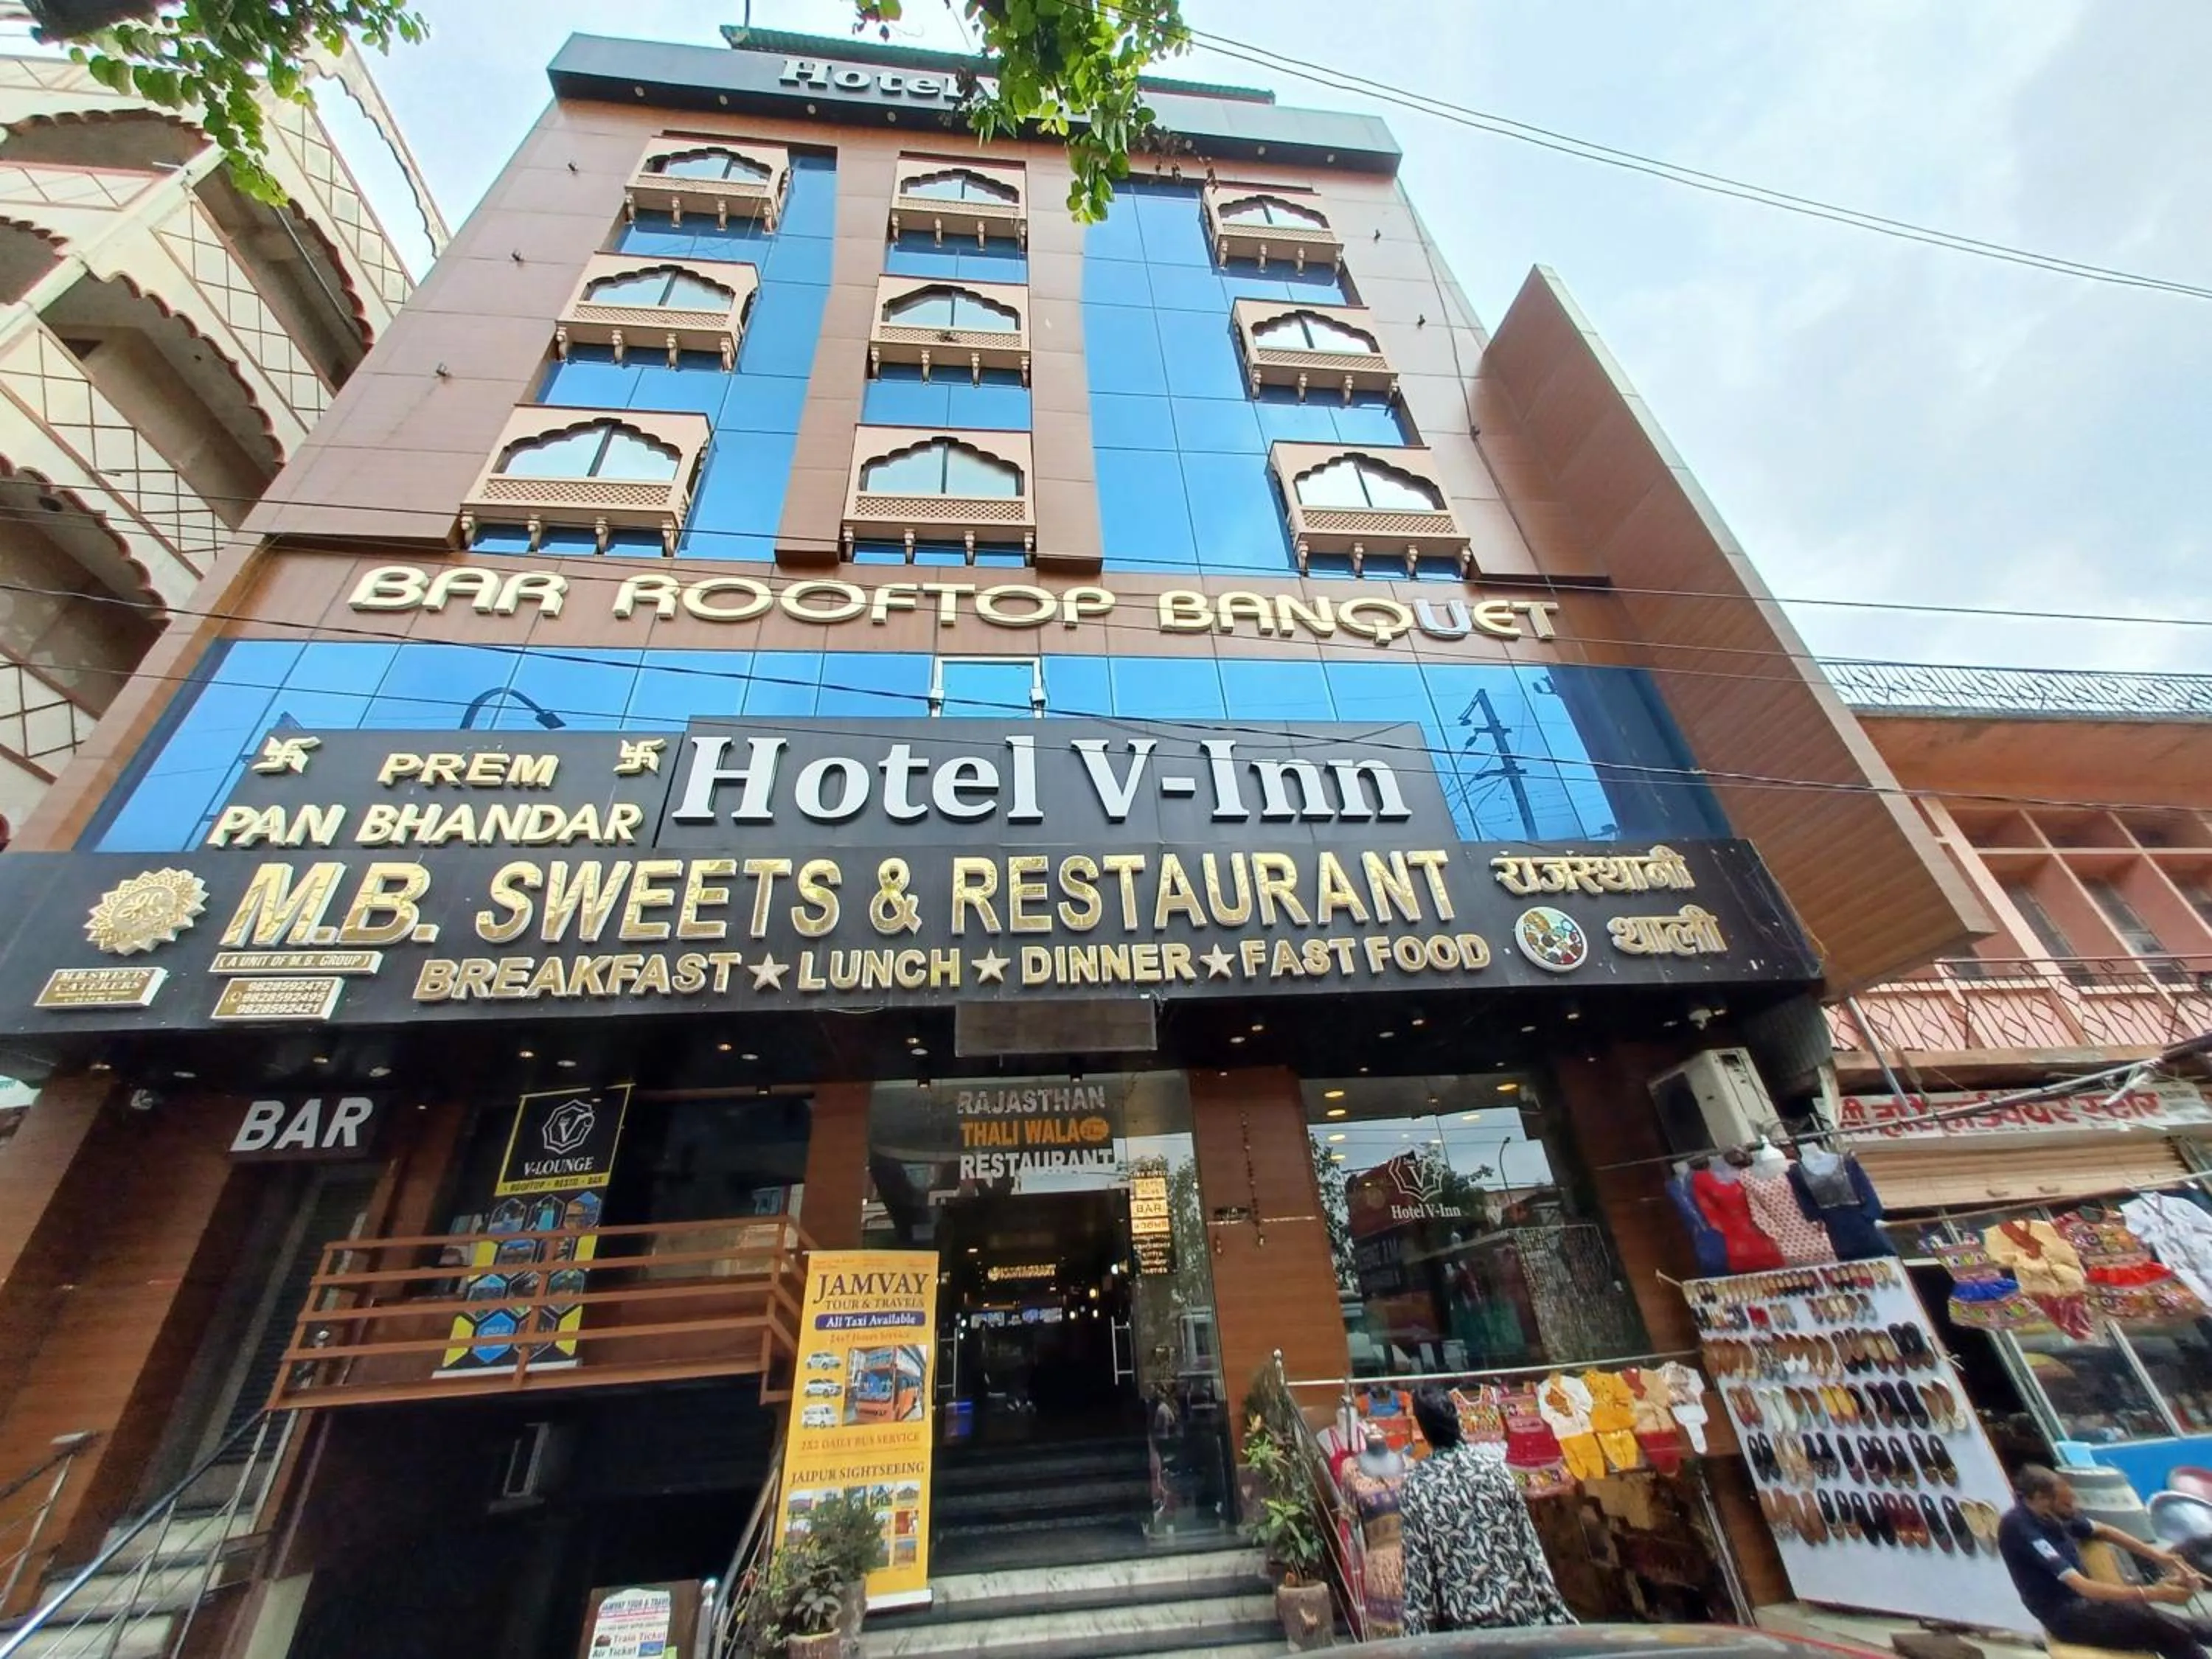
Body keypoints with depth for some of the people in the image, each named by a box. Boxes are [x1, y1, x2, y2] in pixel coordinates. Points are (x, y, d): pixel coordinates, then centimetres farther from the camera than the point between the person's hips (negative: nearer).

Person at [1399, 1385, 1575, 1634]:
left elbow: (1417, 1570, -9)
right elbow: (1529, 1545, 0)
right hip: (1519, 1609, 2)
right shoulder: (1495, 1470, -4)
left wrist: (1418, 1637, -2)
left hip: (1462, 1621, -2)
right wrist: (1555, 1611, 11)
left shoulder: (1415, 1487, -10)